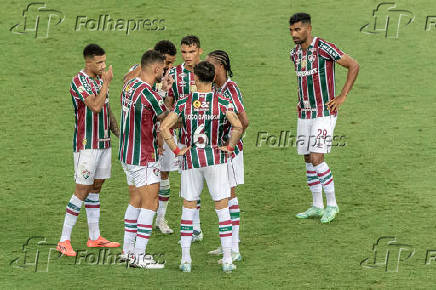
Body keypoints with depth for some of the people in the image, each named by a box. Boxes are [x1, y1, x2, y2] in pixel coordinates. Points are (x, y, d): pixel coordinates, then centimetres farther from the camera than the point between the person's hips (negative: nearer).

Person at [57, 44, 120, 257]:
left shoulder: (100, 79, 11)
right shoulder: (79, 82, -15)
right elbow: (95, 106, -26)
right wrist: (106, 83, -19)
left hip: (103, 142, 8)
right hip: (86, 145, -8)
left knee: (96, 188, 13)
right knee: (82, 191, -8)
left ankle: (95, 237, 20)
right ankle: (64, 241, -5)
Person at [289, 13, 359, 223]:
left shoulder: (324, 48, -15)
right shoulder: (295, 53, 8)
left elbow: (354, 65, -11)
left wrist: (342, 96, -12)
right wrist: (301, 99, 15)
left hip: (324, 113, -7)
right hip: (304, 114, 7)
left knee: (316, 158, -14)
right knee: (308, 160, 9)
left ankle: (332, 204, -1)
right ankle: (317, 206, 18)